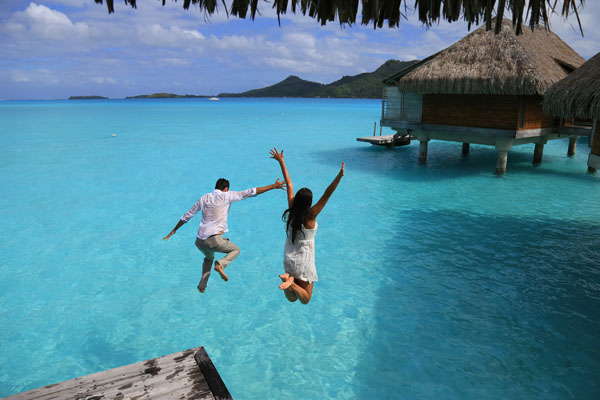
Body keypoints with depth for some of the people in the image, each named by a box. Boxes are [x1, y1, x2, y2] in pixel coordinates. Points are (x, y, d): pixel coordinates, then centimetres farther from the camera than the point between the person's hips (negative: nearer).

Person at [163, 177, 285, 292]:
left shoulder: (204, 198, 14)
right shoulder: (226, 196, 1)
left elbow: (187, 216, 20)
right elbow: (251, 192, -2)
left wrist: (173, 231, 32)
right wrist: (273, 186, 1)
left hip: (199, 241, 6)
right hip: (214, 239, -6)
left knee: (209, 257, 35)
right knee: (235, 250, 20)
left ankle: (202, 285, 29)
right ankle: (220, 264, -7)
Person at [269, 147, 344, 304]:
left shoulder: (291, 210, -8)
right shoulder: (310, 216, -19)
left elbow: (289, 184, -1)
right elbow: (326, 195, -29)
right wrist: (339, 176, -36)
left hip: (288, 260, 5)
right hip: (304, 263, -5)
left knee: (292, 298, 18)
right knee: (305, 299, 9)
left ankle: (289, 279, -12)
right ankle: (292, 284, -19)